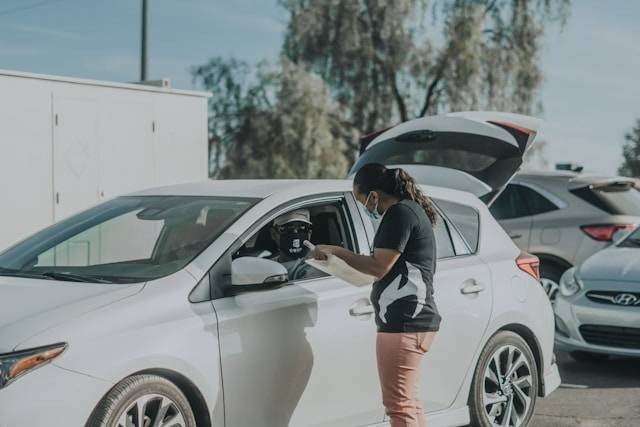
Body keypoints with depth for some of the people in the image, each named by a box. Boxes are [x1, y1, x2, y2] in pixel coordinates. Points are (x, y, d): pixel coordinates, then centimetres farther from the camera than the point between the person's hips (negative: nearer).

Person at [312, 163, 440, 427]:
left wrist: (336, 251, -9)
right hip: (413, 320, 11)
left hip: (403, 323, -11)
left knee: (399, 404, -9)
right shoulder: (411, 210, 17)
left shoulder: (400, 213, -14)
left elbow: (379, 267, -18)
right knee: (408, 402, 18)